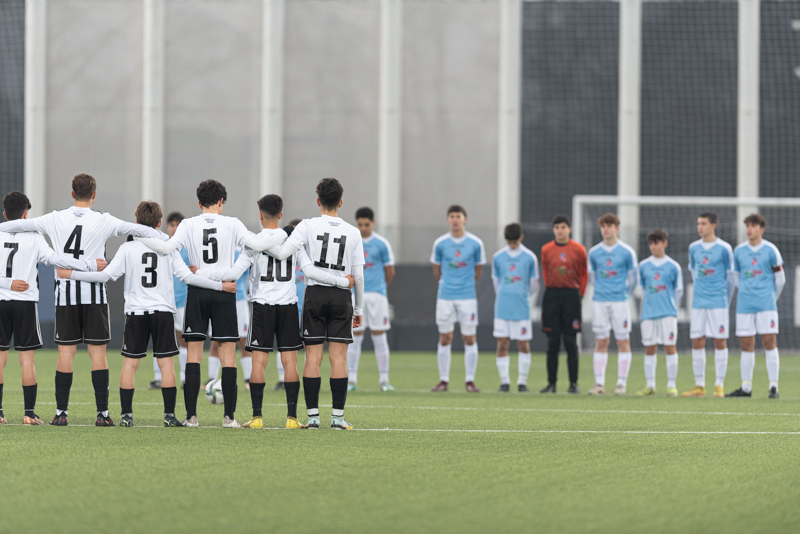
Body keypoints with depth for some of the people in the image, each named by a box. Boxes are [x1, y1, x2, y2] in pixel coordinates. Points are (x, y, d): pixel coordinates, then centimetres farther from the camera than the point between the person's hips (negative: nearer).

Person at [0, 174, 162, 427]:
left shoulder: (55, 220, 2)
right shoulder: (103, 221, -2)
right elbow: (140, 230, 5)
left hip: (65, 292, 2)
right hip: (94, 292, -2)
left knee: (66, 352, 3)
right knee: (98, 351, 1)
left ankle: (61, 413, 1)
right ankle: (102, 413, -2)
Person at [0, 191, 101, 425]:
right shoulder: (33, 238, -5)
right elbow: (54, 258, -15)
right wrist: (90, 265, -15)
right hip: (25, 302, -2)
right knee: (27, 359, 1)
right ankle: (29, 413, -3)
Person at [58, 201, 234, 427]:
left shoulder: (128, 248, -2)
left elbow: (106, 275, -6)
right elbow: (187, 276, -4)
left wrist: (71, 274, 1)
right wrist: (220, 286, 2)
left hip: (135, 312, 0)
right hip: (162, 311, 0)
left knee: (130, 362, 5)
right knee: (166, 362, 3)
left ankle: (127, 414, 0)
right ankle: (169, 415, -2)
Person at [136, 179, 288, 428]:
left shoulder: (189, 225, 0)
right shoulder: (231, 224, -1)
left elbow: (168, 248, -12)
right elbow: (258, 244, -8)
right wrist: (281, 236, 9)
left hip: (197, 292, 1)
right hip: (225, 292, -1)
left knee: (194, 354, 3)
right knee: (228, 354, 1)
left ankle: (191, 415, -1)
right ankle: (229, 416, -4)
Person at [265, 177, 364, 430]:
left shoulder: (308, 226, -3)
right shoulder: (352, 232, 4)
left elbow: (282, 253, -12)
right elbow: (358, 275, 5)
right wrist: (359, 309, 14)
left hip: (315, 295, -1)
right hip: (341, 296, 1)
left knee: (313, 357, 1)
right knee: (338, 357, 1)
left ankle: (313, 415, -2)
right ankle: (338, 416, -3)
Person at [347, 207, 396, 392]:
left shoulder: (381, 243, 1)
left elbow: (390, 271, 9)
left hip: (376, 294, -1)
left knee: (379, 335, -1)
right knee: (355, 336, 0)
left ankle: (384, 379, 2)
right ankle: (351, 379, 4)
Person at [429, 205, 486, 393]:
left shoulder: (476, 243, -1)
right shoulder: (440, 243, 1)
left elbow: (479, 269, 10)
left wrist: (467, 284, 11)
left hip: (467, 296, -1)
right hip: (445, 297, 1)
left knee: (469, 338, -1)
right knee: (445, 338, 2)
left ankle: (470, 381, 4)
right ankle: (444, 380, 7)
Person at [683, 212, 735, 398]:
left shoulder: (724, 249, -4)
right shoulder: (693, 248, 8)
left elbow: (731, 277, 3)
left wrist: (726, 301, 9)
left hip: (718, 303, -4)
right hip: (698, 303, 4)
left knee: (720, 341, -3)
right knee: (697, 342, 1)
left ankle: (719, 386, 0)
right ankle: (699, 386, 6)